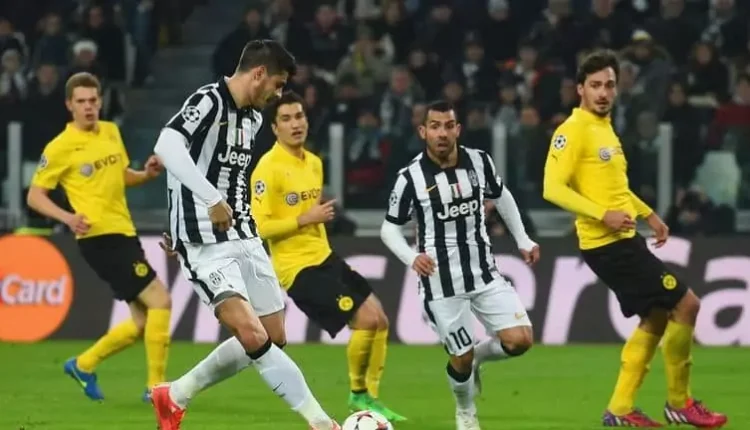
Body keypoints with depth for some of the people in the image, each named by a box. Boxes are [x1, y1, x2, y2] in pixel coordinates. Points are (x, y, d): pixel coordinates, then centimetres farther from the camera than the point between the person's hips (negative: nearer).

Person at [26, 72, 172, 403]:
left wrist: (147, 174, 3)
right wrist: (67, 217, -23)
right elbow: (34, 196, -6)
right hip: (99, 237, -8)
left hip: (123, 233, 8)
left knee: (143, 321, 9)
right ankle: (156, 387, -8)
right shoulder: (60, 148, -9)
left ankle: (84, 365, 24)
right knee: (160, 301, -15)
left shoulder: (111, 132, 11)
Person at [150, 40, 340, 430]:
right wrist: (211, 199, -38)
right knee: (252, 335, -21)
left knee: (273, 338, 10)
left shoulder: (252, 117, 13)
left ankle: (175, 396, 24)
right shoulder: (208, 102, -15)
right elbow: (167, 147, -32)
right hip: (206, 244, -9)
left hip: (243, 237, 9)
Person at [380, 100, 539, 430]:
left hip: (484, 273, 3)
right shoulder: (411, 178, -11)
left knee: (520, 340, -9)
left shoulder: (479, 162, -2)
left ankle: (477, 357, 24)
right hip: (441, 284, -3)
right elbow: (389, 227, -2)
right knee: (461, 358, 0)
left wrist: (523, 240, 19)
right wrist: (411, 257, -20)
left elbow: (501, 196, 18)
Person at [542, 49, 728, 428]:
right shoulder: (573, 131, -14)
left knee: (657, 318, 16)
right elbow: (553, 188, -22)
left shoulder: (604, 127, 14)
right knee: (685, 305, -7)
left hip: (623, 241, 10)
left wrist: (648, 214, 24)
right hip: (608, 244, -10)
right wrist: (603, 215, -27)